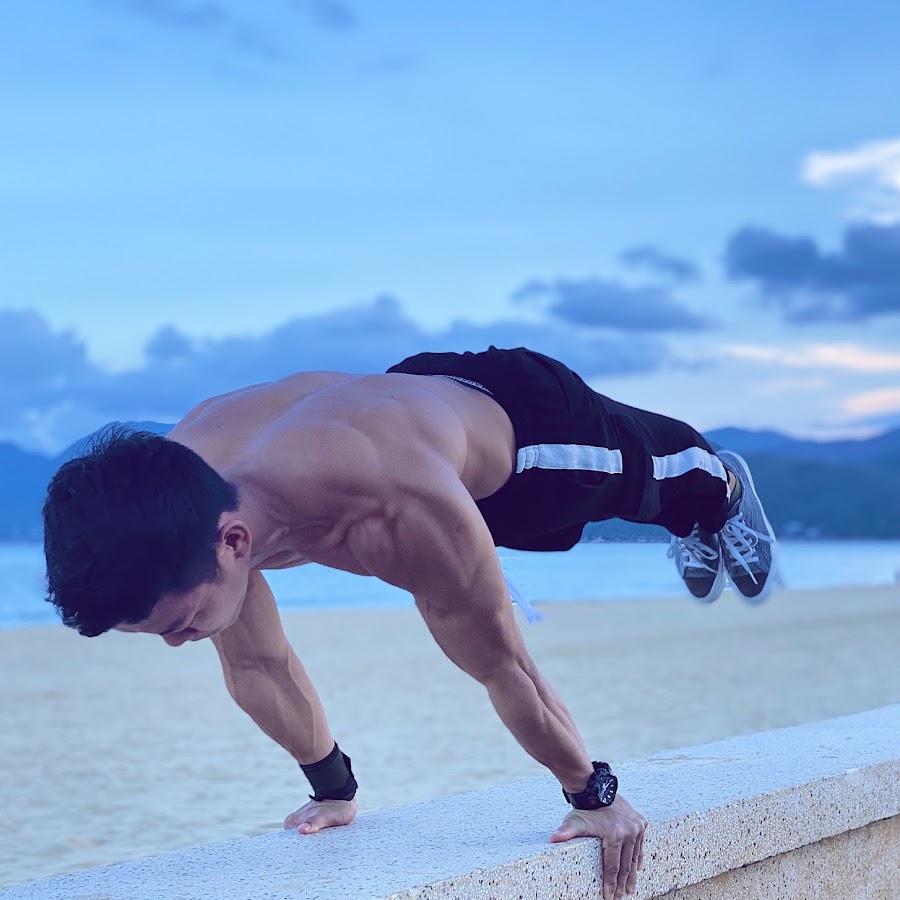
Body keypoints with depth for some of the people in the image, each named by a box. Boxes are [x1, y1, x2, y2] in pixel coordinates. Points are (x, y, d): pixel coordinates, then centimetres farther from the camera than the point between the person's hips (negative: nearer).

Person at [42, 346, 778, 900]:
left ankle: (722, 486, 63)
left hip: (528, 420, -6)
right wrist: (331, 788, -3)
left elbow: (502, 665, -36)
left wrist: (595, 794, -21)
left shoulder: (398, 516, -54)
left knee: (660, 472, 29)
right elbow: (257, 664, -14)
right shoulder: (177, 495, -33)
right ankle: (697, 539, 68)